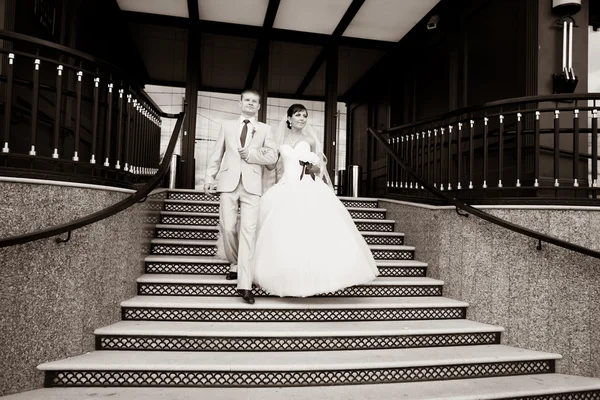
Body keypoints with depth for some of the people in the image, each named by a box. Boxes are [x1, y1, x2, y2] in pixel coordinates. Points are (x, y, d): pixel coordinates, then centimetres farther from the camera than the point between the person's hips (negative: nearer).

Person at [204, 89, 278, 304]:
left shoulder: (265, 129, 15)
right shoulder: (227, 126, 18)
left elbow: (272, 156, 5)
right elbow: (217, 154, 13)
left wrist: (251, 154, -8)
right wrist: (209, 177, 3)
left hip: (252, 184, -1)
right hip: (229, 182, 2)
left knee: (248, 231, -9)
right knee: (227, 228, -5)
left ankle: (245, 284, -10)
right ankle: (235, 264, 24)